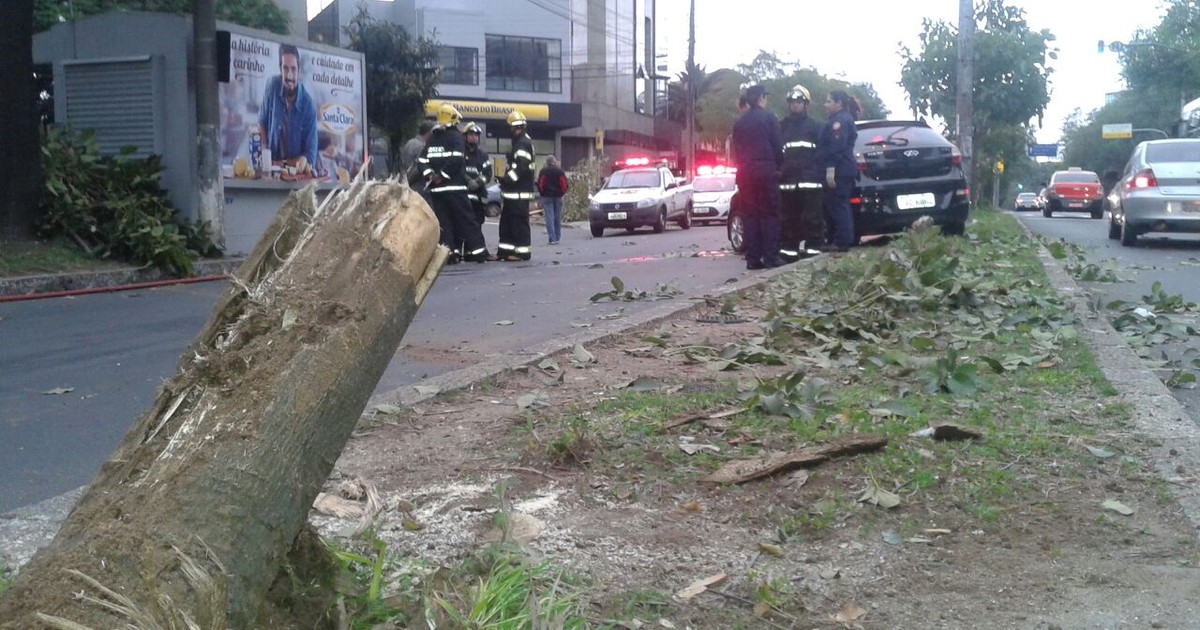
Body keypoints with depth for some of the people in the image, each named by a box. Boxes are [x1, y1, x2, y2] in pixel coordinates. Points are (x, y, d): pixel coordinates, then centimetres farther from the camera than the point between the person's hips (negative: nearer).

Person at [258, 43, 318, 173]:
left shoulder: (309, 105, -13)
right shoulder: (272, 86, -7)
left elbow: (310, 154, -10)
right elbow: (262, 123, 6)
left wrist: (304, 161, -28)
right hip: (272, 166, 2)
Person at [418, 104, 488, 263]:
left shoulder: (432, 138, 14)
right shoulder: (456, 136, -3)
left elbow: (422, 159, 7)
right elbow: (455, 159, -17)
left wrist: (429, 174, -3)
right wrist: (442, 175, -11)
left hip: (435, 188, 4)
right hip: (454, 186, -4)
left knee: (443, 221, 5)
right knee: (464, 219, 0)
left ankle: (448, 251, -1)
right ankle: (477, 251, 2)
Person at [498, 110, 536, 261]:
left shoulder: (523, 143, -13)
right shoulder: (518, 142, 20)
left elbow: (521, 167, -24)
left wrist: (508, 179, -21)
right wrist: (506, 180, 14)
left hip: (519, 192, -11)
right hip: (513, 192, 11)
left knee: (519, 222, -8)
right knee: (506, 221, 13)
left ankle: (522, 252, -4)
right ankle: (504, 250, 18)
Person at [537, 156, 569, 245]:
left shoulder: (543, 171, -2)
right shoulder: (560, 171, 2)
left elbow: (540, 184, -3)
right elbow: (564, 185, 0)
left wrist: (542, 193, 10)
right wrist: (561, 193, 12)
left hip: (547, 197, -2)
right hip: (558, 197, 2)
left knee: (549, 217, -5)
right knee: (557, 217, 10)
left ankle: (552, 238, -13)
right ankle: (557, 237, 15)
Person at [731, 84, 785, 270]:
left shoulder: (739, 123, 12)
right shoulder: (768, 117, -2)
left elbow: (737, 149, 14)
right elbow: (777, 146, -4)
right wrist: (777, 166, 8)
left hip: (745, 171, 5)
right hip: (766, 169, -4)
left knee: (749, 215, 4)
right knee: (769, 214, -2)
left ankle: (753, 258, 1)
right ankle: (770, 256, -8)